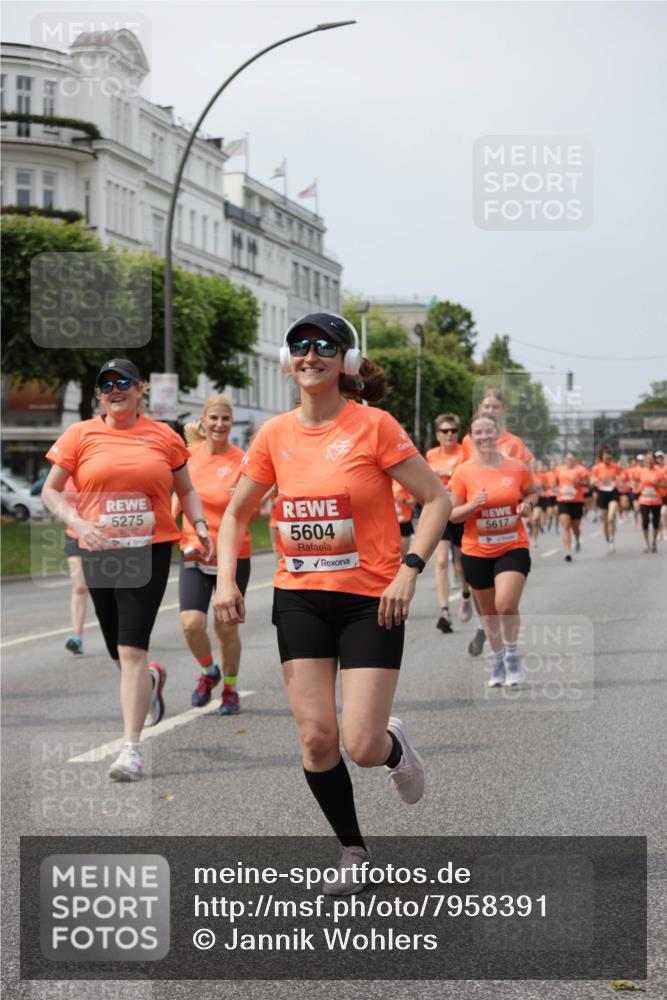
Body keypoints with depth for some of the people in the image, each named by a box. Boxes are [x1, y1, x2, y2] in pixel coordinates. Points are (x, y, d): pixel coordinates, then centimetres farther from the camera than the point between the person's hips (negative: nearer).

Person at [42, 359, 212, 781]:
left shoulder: (163, 435, 6)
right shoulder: (81, 435, 4)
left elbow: (186, 490, 17)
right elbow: (51, 491, 7)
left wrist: (200, 525, 1)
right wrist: (77, 522, -10)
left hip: (150, 550, -2)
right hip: (99, 552, 2)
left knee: (132, 650, -13)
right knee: (121, 654, 11)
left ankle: (132, 749, -10)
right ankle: (153, 679, 48)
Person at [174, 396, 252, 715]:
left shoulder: (241, 460, -8)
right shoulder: (190, 454, 2)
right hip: (194, 553, 2)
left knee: (227, 628, 5)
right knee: (191, 623, -12)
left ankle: (229, 689, 27)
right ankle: (208, 672, 18)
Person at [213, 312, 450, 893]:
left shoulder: (374, 426, -10)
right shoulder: (275, 435, 2)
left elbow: (436, 498, -7)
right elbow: (236, 513, 14)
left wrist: (409, 571, -17)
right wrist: (226, 578, 1)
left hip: (371, 600, -3)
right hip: (300, 599, 4)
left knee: (362, 746, -10)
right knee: (315, 738, -2)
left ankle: (395, 747, 29)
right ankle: (352, 851, 19)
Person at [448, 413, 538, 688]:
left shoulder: (517, 467, -2)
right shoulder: (463, 472, -4)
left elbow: (533, 492, 16)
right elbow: (452, 514, -1)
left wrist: (527, 504, -6)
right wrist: (472, 505, -20)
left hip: (513, 548, -1)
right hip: (476, 552, 1)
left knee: (506, 604, -19)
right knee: (488, 611, 13)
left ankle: (512, 653, 6)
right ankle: (498, 660, 33)